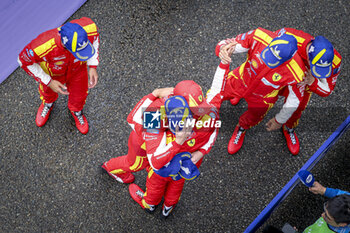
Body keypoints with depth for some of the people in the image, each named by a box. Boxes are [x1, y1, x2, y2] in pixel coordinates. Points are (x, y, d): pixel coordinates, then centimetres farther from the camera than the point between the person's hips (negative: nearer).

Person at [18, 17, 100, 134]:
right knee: (48, 90, 31)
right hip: (53, 72, -1)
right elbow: (24, 61, -24)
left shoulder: (89, 27, -41)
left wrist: (93, 67, -17)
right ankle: (48, 103, 70)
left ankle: (76, 110, 63)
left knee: (79, 94, 26)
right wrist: (49, 82, -22)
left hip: (77, 69, 1)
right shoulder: (43, 46, -48)